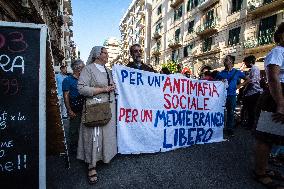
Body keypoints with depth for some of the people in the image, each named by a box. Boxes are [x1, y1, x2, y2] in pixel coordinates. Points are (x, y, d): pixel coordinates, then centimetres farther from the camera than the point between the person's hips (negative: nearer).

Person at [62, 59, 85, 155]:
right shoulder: (68, 80, -2)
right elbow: (66, 96, -7)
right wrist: (69, 110, -15)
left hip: (84, 108, 5)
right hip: (75, 110, -5)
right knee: (74, 130, 4)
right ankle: (73, 148, 21)